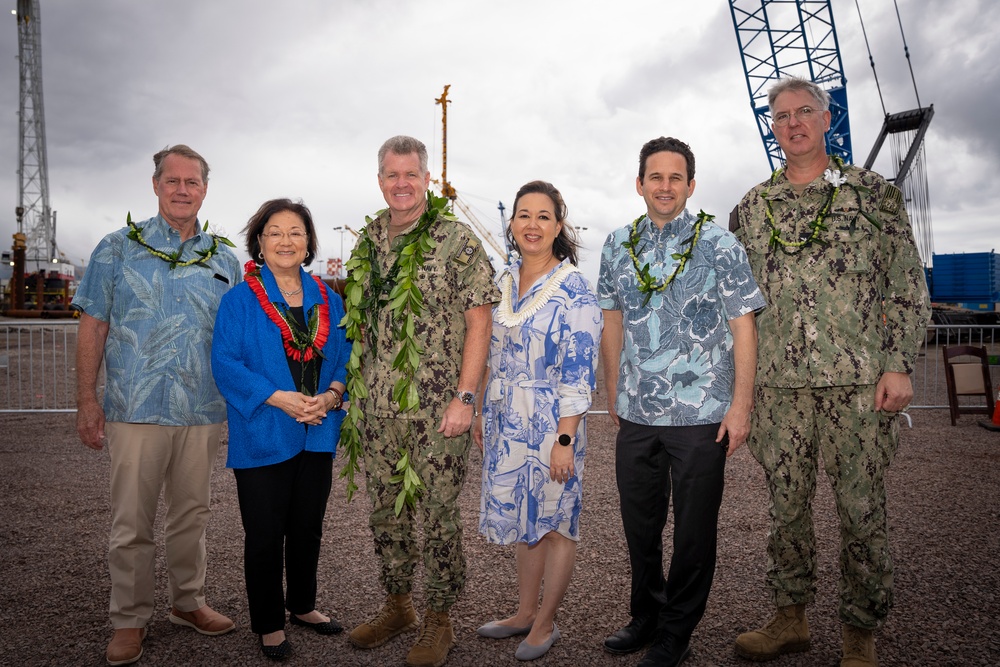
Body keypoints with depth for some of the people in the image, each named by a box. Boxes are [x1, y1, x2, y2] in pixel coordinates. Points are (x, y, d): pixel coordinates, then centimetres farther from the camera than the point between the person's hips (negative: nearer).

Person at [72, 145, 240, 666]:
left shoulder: (224, 260, 9)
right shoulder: (118, 248, 3)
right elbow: (93, 327, 1)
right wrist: (87, 400, -5)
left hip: (204, 411, 3)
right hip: (137, 409, -2)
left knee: (191, 514, 14)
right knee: (132, 522, 4)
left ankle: (188, 602, 30)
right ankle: (129, 620, 21)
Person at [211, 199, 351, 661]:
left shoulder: (329, 300, 8)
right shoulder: (239, 300, -4)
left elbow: (344, 357, 8)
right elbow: (225, 363, -11)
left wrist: (331, 395, -12)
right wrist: (280, 398, -20)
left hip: (318, 435, 4)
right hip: (263, 438, -4)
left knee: (308, 528, 16)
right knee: (265, 535, 6)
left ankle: (302, 605, 37)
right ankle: (268, 625, 25)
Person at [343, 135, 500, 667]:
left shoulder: (456, 239, -6)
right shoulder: (367, 243, 10)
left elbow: (478, 320, -9)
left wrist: (464, 397, -15)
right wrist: (352, 386, 12)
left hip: (436, 409, -5)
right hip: (377, 408, 6)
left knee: (437, 515, 5)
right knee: (385, 511, 16)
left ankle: (438, 620, 24)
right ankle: (397, 606, 36)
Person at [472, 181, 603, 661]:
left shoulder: (574, 290, -13)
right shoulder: (504, 283, 7)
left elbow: (578, 374, -16)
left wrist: (565, 440, -19)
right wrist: (482, 414, 14)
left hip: (550, 424, -6)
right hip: (508, 424, 6)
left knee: (554, 522, 9)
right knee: (523, 519, 17)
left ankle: (545, 623, 26)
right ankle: (525, 612, 34)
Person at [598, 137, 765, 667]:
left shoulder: (719, 245, -5)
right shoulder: (617, 245, 6)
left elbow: (743, 327, -5)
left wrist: (741, 405, -10)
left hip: (702, 415, -3)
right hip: (636, 414, 4)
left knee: (693, 530, 8)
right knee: (638, 524, 16)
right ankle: (645, 618, 36)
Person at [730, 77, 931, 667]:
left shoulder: (874, 192, 5)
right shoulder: (752, 208, 11)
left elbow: (910, 287, 3)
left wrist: (900, 364, -7)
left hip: (861, 380, -2)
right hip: (781, 384, 3)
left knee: (862, 510, 4)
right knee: (786, 505, 10)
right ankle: (791, 618, 26)